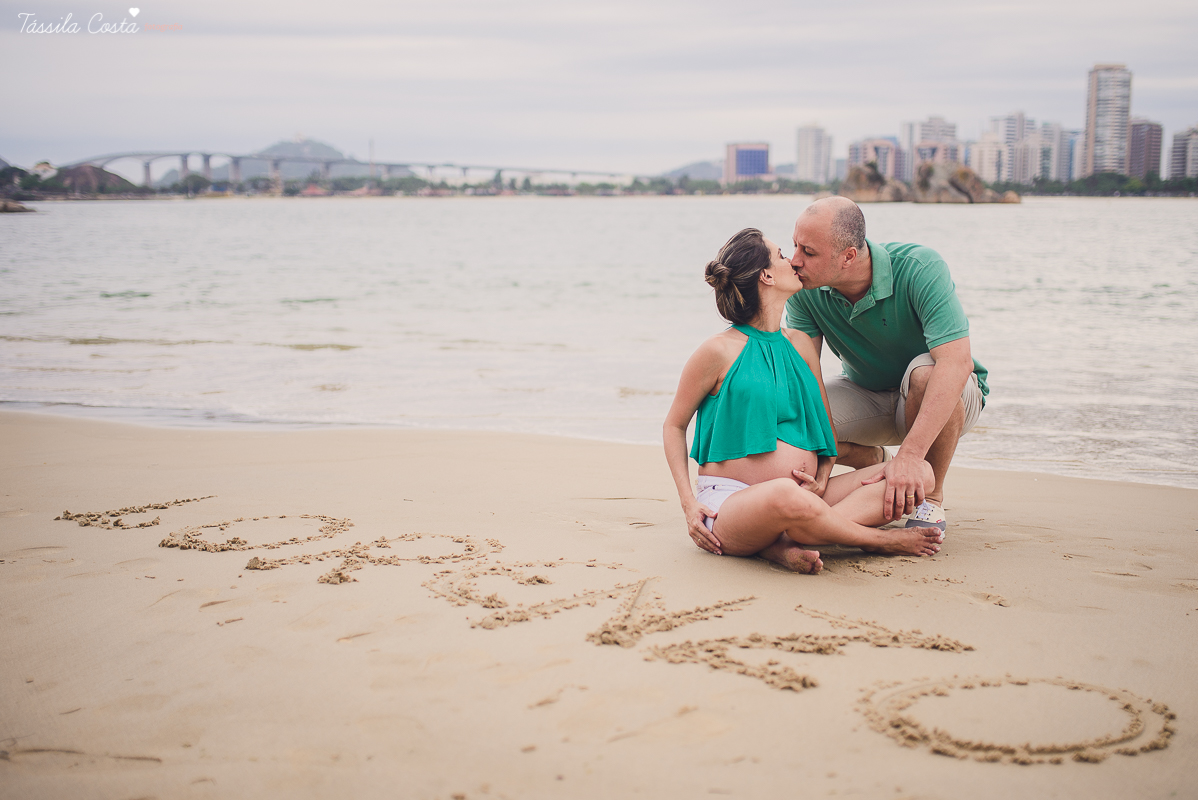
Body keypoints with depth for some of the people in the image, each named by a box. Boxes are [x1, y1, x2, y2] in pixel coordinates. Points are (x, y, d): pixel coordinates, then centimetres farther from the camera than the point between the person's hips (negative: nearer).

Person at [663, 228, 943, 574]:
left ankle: (786, 543, -22)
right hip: (731, 501, -7)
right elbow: (674, 425, 6)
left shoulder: (801, 345, 15)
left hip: (802, 495, 7)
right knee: (786, 495, -43)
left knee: (920, 472, -7)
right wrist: (689, 504, -6)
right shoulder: (719, 351, -3)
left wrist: (823, 478, 0)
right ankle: (880, 540, -11)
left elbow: (826, 425, 22)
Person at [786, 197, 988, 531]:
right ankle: (876, 462, 10)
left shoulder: (920, 269, -30)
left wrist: (909, 455, -50)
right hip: (868, 396, 4)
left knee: (925, 372, -39)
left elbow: (957, 363, -40)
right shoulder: (805, 289, -17)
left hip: (948, 402, -4)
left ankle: (931, 498, -14)